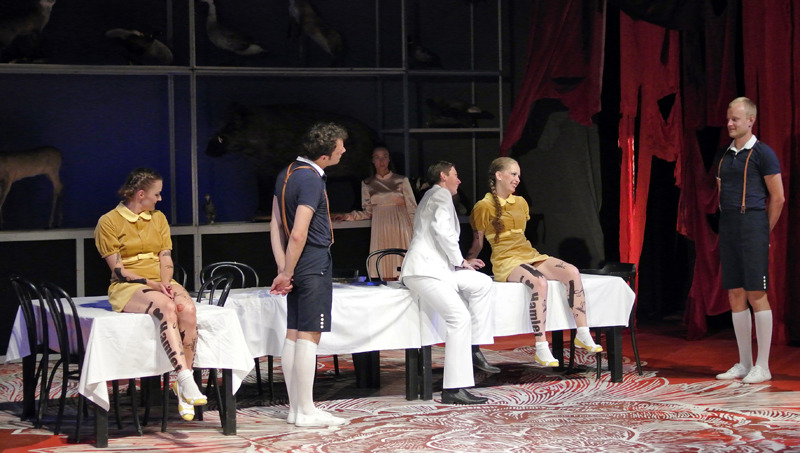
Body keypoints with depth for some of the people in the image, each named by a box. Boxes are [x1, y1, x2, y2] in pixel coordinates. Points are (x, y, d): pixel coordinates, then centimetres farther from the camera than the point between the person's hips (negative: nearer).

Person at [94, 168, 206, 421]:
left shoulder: (158, 218, 18)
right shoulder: (109, 222, 0)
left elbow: (166, 260, 11)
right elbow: (118, 271, -6)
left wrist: (166, 283, -10)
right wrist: (151, 284, -17)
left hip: (161, 284, 5)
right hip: (127, 288, -5)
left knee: (187, 308, -30)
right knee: (166, 308, -37)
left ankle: (183, 386, -29)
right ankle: (186, 381, -46)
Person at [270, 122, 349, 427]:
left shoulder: (286, 174, 11)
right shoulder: (311, 180, -18)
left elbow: (276, 225, 10)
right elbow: (299, 235, -22)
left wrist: (283, 268, 5)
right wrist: (286, 274, -12)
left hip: (297, 267, 9)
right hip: (314, 265, -9)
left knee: (293, 334, 9)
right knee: (308, 336, -6)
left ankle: (296, 408, 14)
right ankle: (306, 412, -3)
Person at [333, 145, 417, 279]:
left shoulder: (402, 180, 6)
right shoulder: (367, 184, 11)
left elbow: (412, 208, 5)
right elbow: (367, 212, 13)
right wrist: (348, 216, 0)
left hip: (400, 227, -1)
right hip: (380, 229, 1)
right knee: (384, 267, -6)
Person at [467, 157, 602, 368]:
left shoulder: (520, 203, 20)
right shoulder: (483, 207, 1)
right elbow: (477, 244, 6)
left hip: (530, 255, 7)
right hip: (506, 262, -7)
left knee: (572, 272, -20)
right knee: (539, 282, -37)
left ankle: (583, 335, -17)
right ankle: (541, 349, -36)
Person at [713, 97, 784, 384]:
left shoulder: (762, 153, -5)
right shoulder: (724, 156, 16)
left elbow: (778, 198, -5)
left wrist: (764, 232, -2)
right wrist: (727, 228, 14)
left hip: (752, 226, -7)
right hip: (728, 229, 7)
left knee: (756, 294, -7)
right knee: (735, 295, 8)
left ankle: (762, 367, -2)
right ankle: (744, 364, 15)